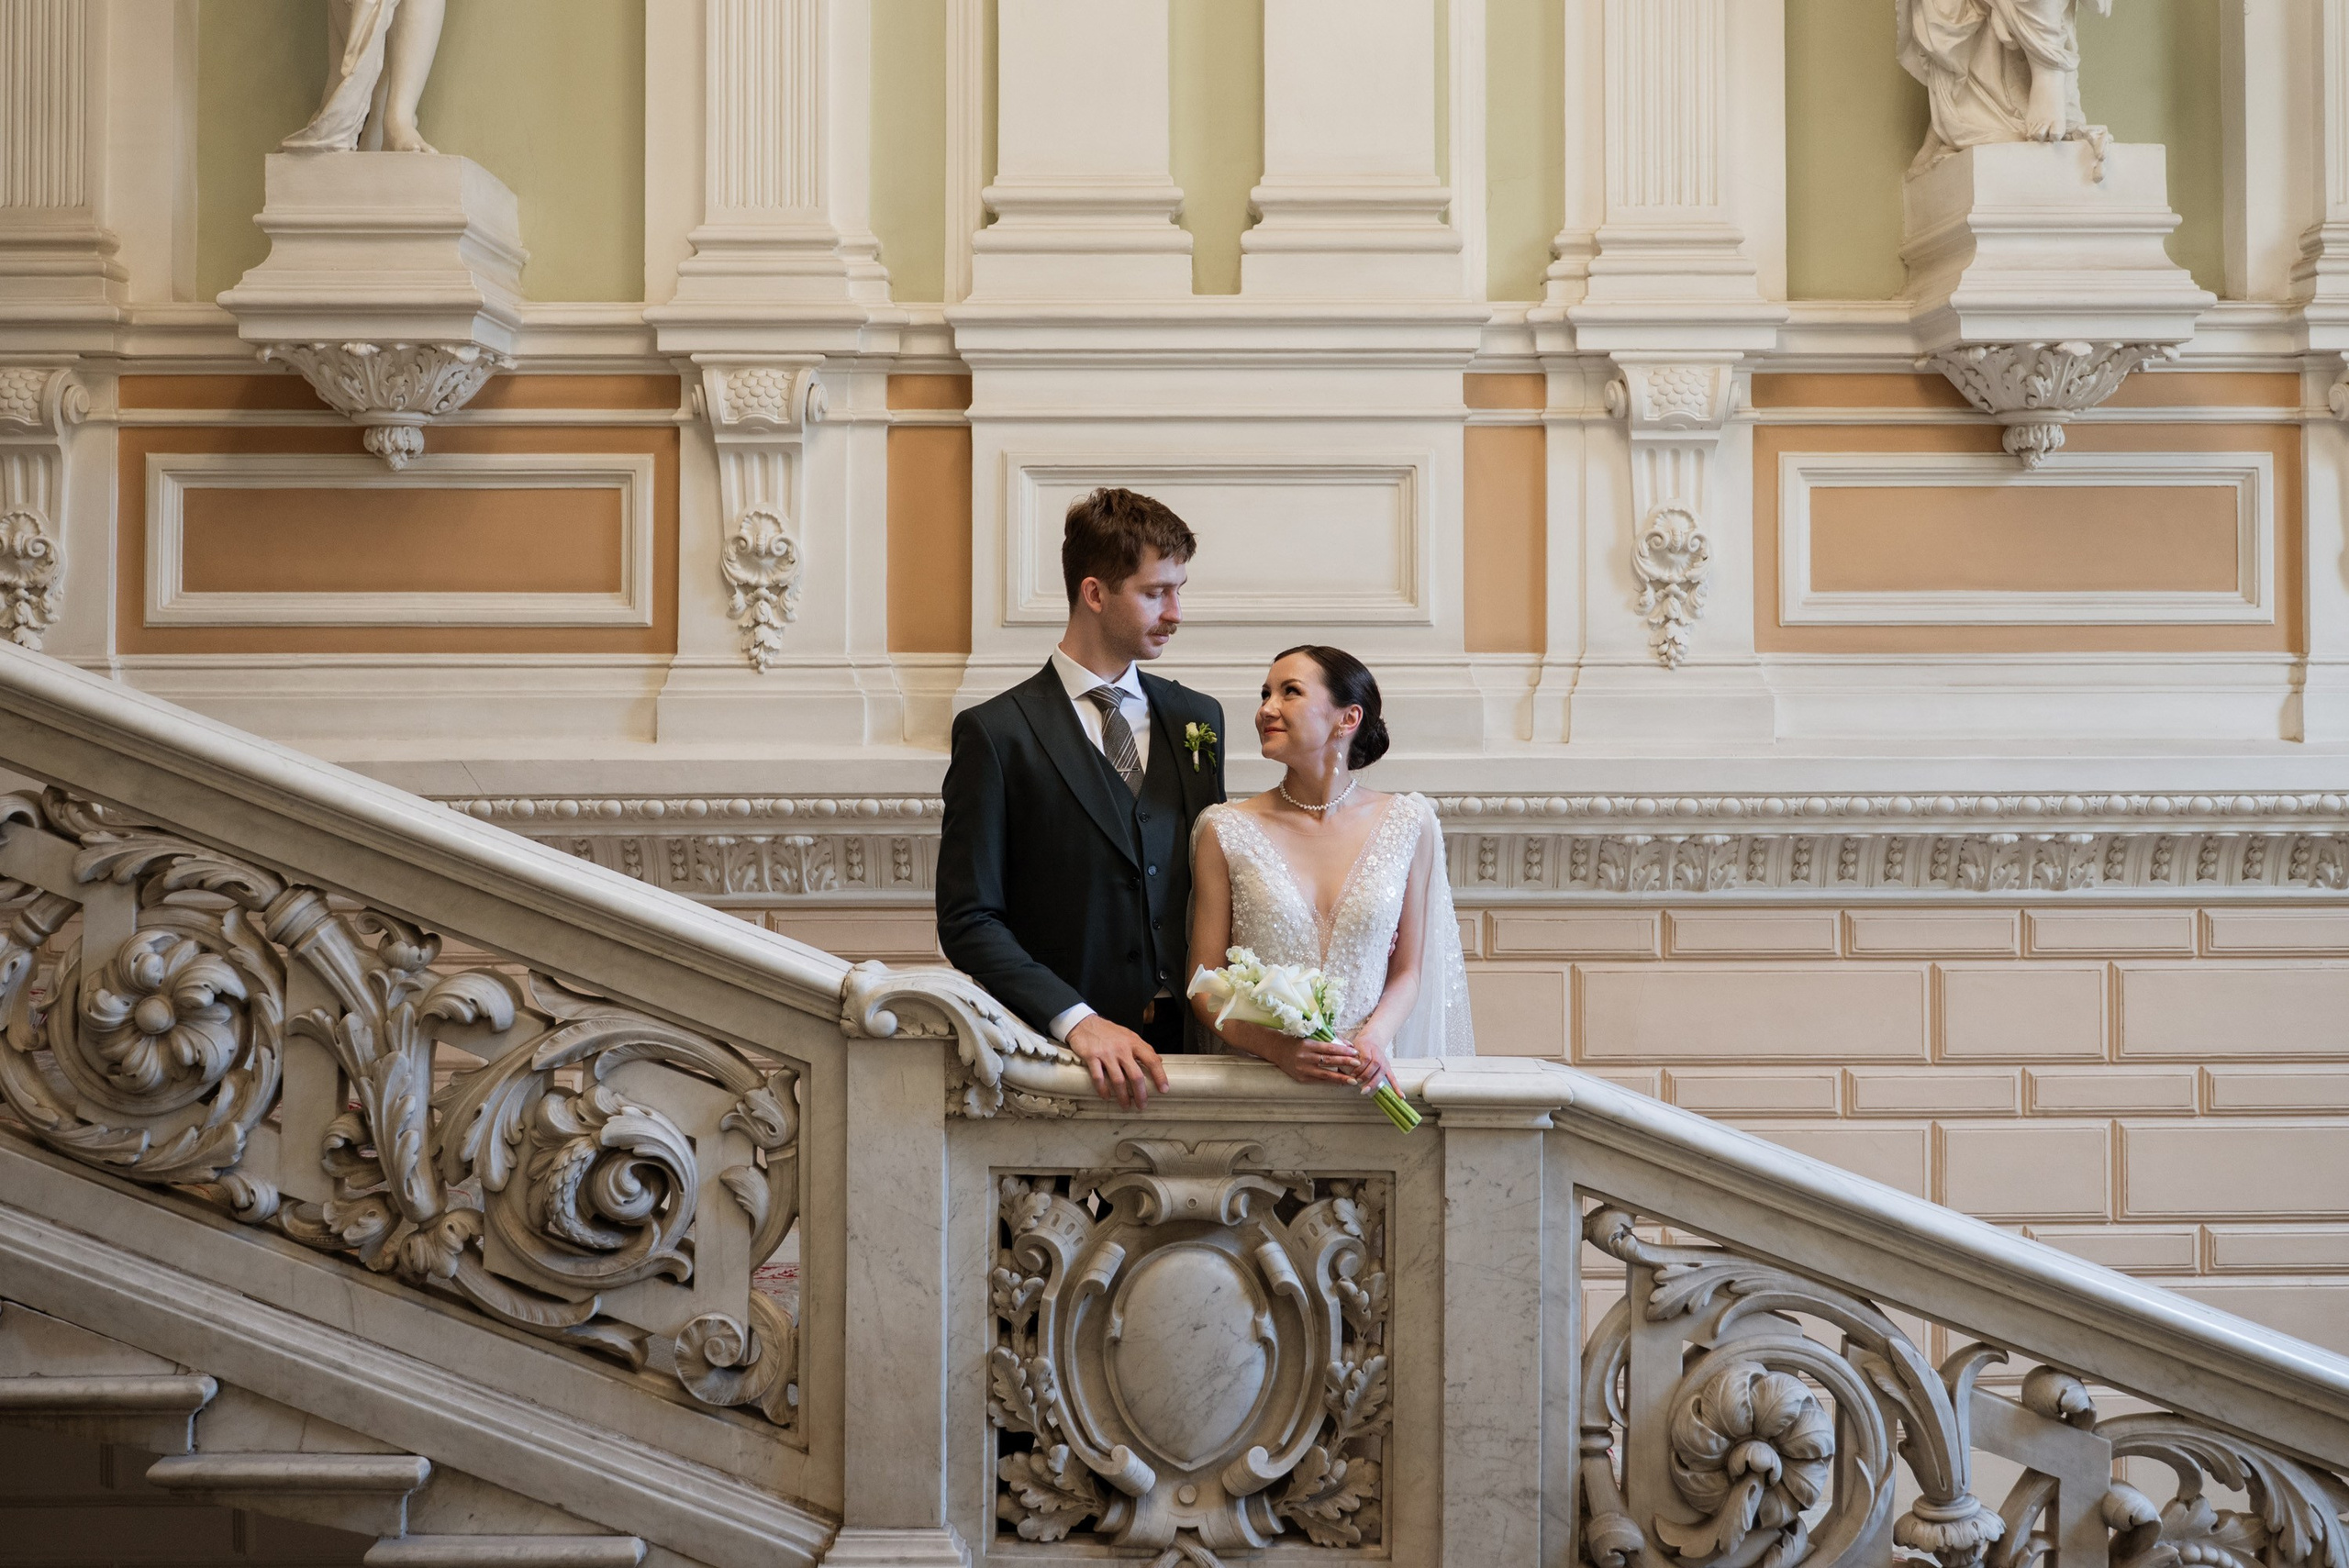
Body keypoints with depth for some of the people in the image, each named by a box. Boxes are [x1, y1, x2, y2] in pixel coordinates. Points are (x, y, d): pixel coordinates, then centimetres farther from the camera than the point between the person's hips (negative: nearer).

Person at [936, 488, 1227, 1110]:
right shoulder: (996, 733, -4)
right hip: (1062, 1050, -4)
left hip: (1189, 1037, 4)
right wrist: (1078, 1020, -19)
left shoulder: (1197, 718, 12)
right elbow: (968, 921, -7)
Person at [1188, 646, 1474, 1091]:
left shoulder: (1408, 824, 5)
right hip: (1257, 1073, -1)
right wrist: (1279, 1048, -12)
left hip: (1364, 1076, 2)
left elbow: (1408, 971, 11)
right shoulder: (1226, 831, 2)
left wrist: (1374, 1039, -7)